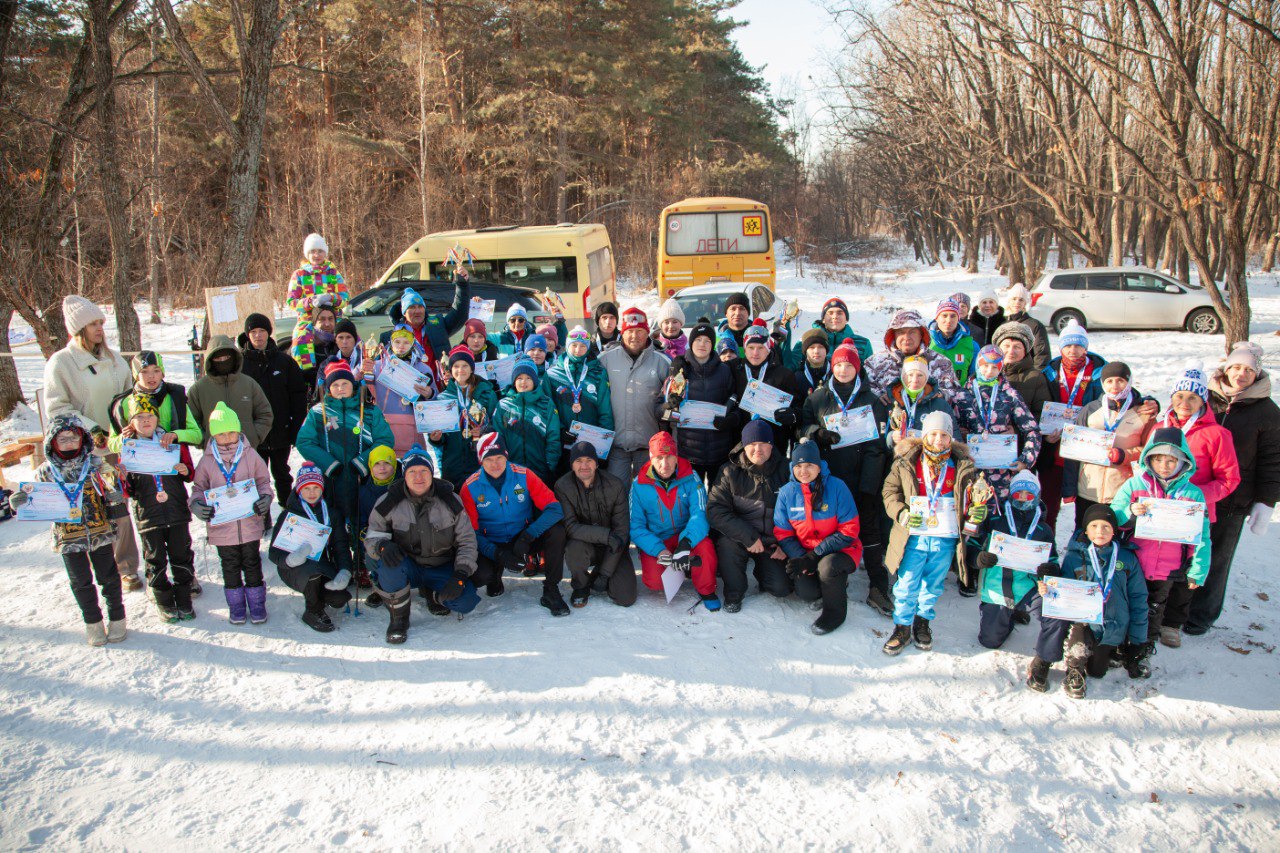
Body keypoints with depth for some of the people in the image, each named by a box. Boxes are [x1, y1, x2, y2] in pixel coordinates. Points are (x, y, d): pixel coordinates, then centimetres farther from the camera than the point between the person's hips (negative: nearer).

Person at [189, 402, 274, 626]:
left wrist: (265, 498, -11)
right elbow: (198, 487, 8)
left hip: (250, 523, 0)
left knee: (252, 564, 11)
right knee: (230, 567, 13)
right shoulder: (207, 460, -2)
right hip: (222, 527, 1)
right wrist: (196, 503, -12)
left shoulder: (250, 455, -3)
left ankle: (256, 603, 24)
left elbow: (263, 481, 7)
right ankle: (236, 605, 26)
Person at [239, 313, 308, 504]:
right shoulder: (239, 363, -2)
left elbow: (299, 395, 1)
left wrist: (296, 429, -4)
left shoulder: (284, 361, 1)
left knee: (282, 474, 16)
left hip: (281, 432, 1)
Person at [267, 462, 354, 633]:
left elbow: (341, 546, 0)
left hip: (323, 565, 3)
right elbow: (274, 552, -9)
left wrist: (345, 572, -20)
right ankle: (313, 612, -8)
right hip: (294, 569, -3)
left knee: (339, 599, -22)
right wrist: (290, 559, -34)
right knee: (313, 571, -38)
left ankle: (313, 595, 16)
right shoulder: (289, 515, -6)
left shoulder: (330, 513, 6)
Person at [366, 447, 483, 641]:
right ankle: (398, 619, -11)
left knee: (466, 603, -22)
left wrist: (460, 576, -16)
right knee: (388, 562, -35)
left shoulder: (450, 500, -8)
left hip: (442, 569, 1)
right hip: (407, 567, -1)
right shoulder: (389, 502, -10)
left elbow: (467, 540, -4)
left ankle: (433, 593, 14)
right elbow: (373, 536, -6)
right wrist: (382, 546, -31)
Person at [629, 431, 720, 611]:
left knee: (705, 546, -33)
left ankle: (706, 591, -5)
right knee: (654, 581, -25)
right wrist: (659, 550, -27)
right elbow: (636, 526, -10)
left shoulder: (690, 478, -11)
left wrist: (686, 543, -40)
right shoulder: (640, 485, -10)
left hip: (685, 535, 0)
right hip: (655, 542, 1)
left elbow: (700, 513, -21)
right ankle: (684, 570, 11)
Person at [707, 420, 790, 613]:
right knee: (727, 544, -34)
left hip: (774, 543, 1)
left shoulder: (785, 470, -5)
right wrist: (749, 537, -26)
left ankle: (762, 572, 24)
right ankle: (734, 593, -7)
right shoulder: (730, 472, -9)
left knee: (782, 588, -13)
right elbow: (715, 511, -18)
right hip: (740, 538, -1)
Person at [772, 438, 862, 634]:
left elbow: (849, 531, -13)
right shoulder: (787, 492, -3)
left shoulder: (836, 486, -13)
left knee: (827, 566, -35)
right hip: (804, 552, 3)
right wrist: (800, 559, -17)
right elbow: (782, 533, 1)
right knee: (805, 592, -23)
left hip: (840, 550, -3)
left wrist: (814, 556, -19)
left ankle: (835, 610, -4)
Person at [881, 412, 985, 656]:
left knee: (933, 584, 14)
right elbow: (890, 491, 4)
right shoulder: (906, 462, 0)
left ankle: (923, 621, 34)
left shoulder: (962, 466, 5)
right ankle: (902, 626, 16)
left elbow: (973, 498, 10)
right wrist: (902, 514, -12)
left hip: (946, 538, 2)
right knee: (907, 584, 0)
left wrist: (978, 509, -13)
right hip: (914, 536, -2)